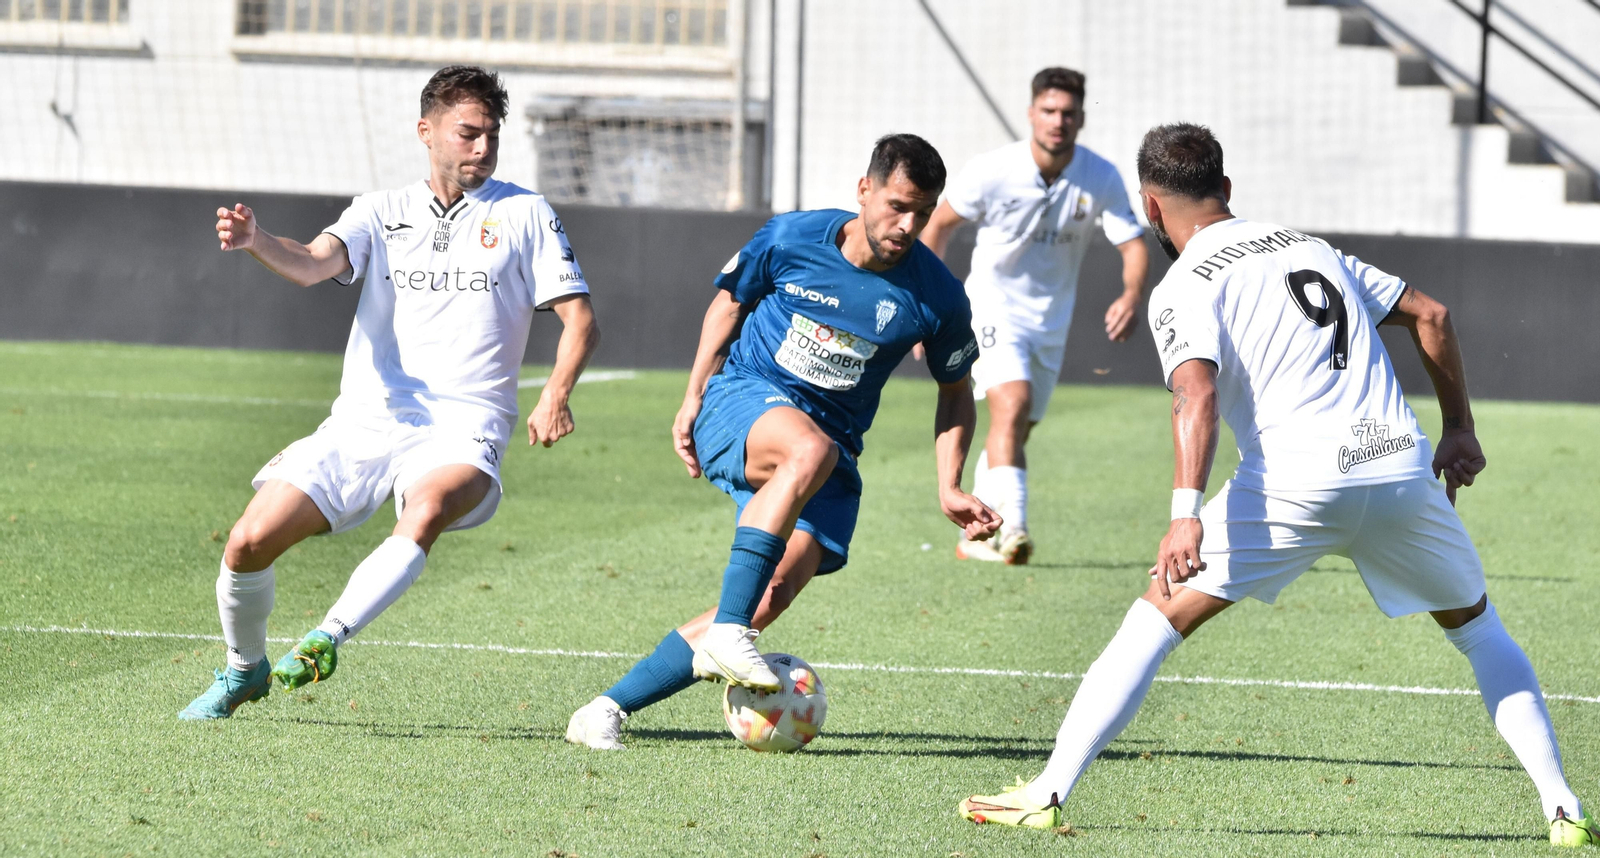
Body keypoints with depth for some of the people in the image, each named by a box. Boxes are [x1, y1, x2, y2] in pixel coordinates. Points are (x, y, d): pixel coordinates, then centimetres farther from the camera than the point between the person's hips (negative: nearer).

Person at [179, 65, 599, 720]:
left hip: (461, 428, -2)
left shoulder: (524, 214, 8)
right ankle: (244, 669, 18)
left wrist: (555, 395, -14)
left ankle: (327, 640, -35)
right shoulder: (384, 212, 12)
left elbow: (580, 321, 5)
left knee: (428, 511, -38)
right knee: (249, 542, -9)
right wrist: (254, 242, -29)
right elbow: (314, 265, -7)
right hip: (365, 421, 2)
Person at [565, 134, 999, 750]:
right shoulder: (791, 239, -7)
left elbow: (956, 393, 12)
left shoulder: (935, 296, -4)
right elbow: (728, 302, 12)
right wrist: (693, 398, 7)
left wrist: (949, 490, 1)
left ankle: (610, 708, -13)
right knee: (808, 449, -40)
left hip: (828, 452, 2)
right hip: (741, 399, -2)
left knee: (771, 598, -20)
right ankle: (727, 632, -39)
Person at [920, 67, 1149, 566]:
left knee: (1015, 431, 12)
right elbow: (939, 224, -2)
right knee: (1012, 404, -26)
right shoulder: (993, 171, -17)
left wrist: (1131, 297, -30)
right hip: (993, 306, -4)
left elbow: (1133, 244, -9)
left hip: (1050, 321, 4)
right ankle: (1011, 528, -36)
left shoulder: (1101, 178, -12)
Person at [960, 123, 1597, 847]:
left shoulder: (1182, 289, 4)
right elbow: (1430, 314, 25)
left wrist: (1186, 514, -24)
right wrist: (1459, 428, 32)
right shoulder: (1310, 248, 24)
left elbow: (1198, 393, -14)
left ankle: (1047, 795, -4)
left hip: (1296, 485, -5)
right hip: (1403, 467, 5)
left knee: (1155, 619, 4)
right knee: (1477, 627, 24)